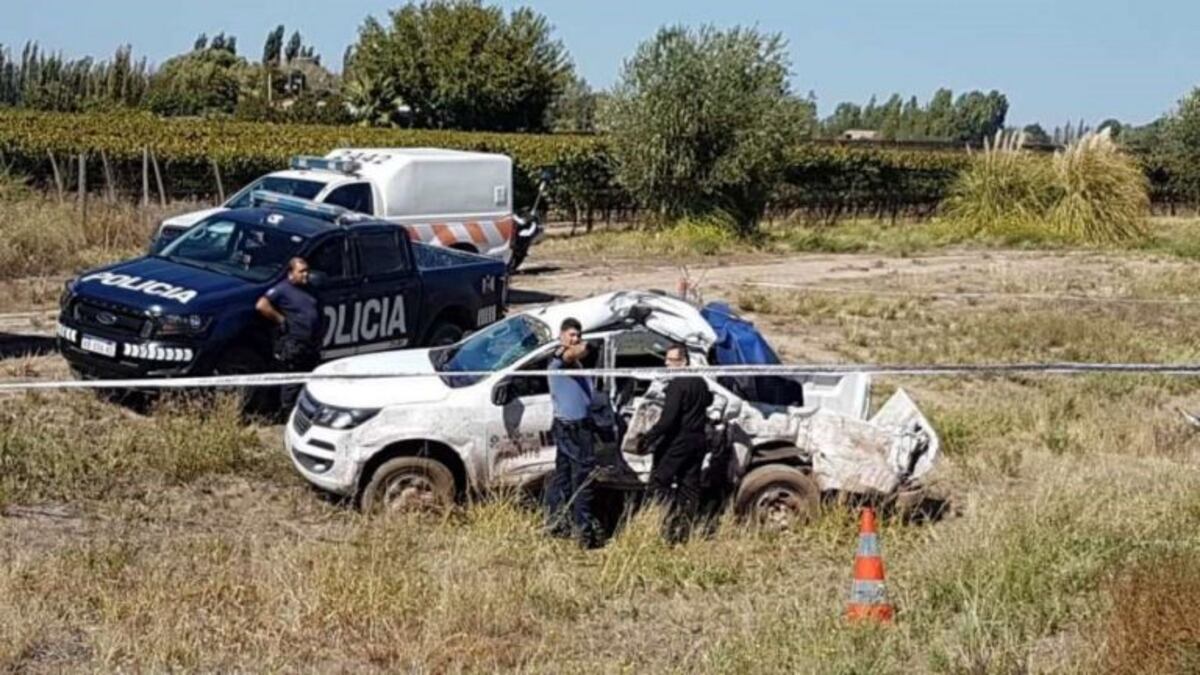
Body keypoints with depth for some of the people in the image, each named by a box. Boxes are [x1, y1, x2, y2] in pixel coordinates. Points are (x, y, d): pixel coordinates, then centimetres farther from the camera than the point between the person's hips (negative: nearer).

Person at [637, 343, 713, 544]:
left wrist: (648, 437, -20)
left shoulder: (677, 384, -17)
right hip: (698, 440, 8)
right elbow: (708, 400, 34)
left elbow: (667, 419, -23)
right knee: (690, 485, 9)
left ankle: (672, 518, -15)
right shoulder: (700, 383, 11)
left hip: (677, 441, -8)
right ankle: (686, 530, 10)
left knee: (658, 481, -1)